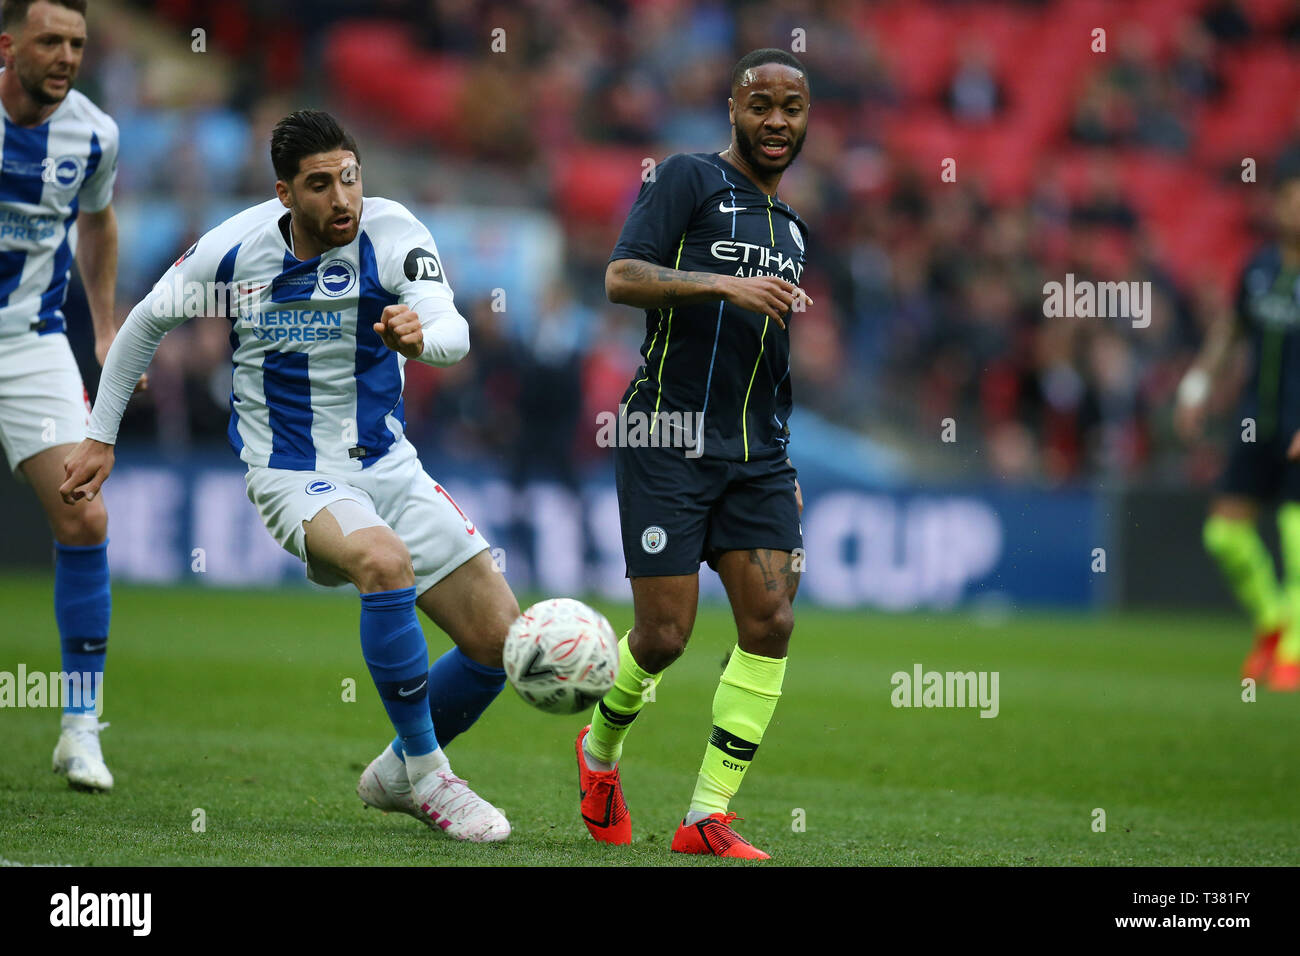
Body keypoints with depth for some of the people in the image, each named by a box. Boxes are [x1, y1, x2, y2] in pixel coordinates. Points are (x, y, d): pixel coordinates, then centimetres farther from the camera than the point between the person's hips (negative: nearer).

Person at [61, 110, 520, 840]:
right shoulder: (234, 249, -11)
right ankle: (427, 774, -20)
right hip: (294, 477, -3)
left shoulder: (391, 232, -13)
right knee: (385, 560, -36)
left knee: (501, 642, -3)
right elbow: (149, 320, 8)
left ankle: (398, 775, 24)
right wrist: (101, 437, 12)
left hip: (389, 467, 3)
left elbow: (455, 334, -29)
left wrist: (422, 335, -53)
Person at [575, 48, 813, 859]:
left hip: (760, 455, 6)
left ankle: (707, 818, -5)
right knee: (664, 636, -7)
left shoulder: (792, 227, 20)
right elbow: (621, 278, -15)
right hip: (669, 441, -6)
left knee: (770, 623, -9)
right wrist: (725, 284, -25)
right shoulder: (690, 179, -2)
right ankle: (601, 751, 25)